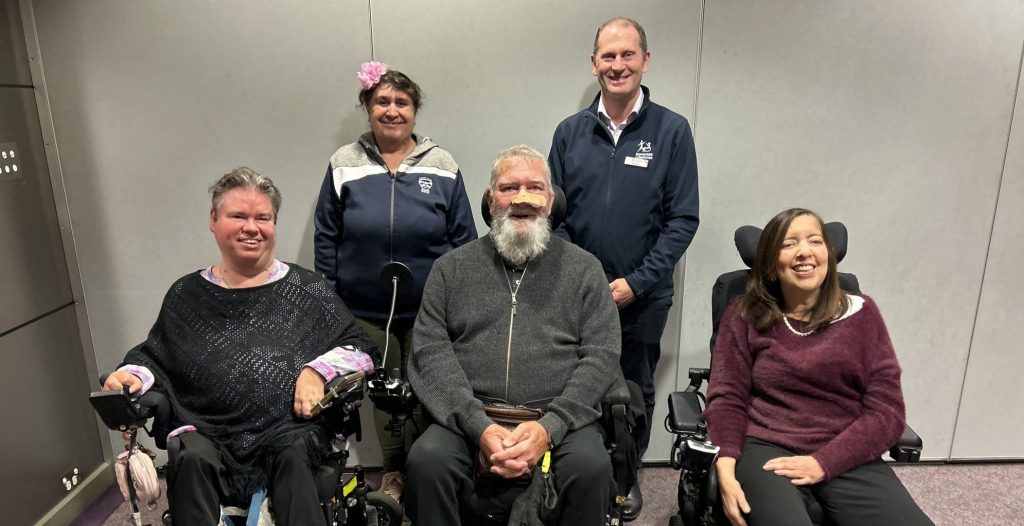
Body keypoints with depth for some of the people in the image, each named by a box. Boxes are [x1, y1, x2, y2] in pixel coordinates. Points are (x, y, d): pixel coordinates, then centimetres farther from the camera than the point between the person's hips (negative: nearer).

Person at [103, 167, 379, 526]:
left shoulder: (307, 289, 7)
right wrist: (132, 375, 1)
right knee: (192, 460, -30)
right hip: (207, 432, 2)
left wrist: (318, 370, -11)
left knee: (293, 455, -33)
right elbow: (153, 357, 23)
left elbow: (363, 349, 6)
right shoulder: (187, 295, 14)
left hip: (291, 429, -1)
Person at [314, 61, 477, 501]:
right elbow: (326, 239, 3)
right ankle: (393, 473, 38)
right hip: (366, 310, 1)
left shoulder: (441, 165, -2)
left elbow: (464, 238, 1)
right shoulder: (344, 164, -1)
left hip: (429, 309, -1)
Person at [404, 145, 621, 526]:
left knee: (592, 466, -29)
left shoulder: (583, 269, 9)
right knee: (427, 461, -27)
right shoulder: (451, 268, 10)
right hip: (470, 419, 1)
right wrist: (479, 426, -13)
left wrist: (550, 426, -13)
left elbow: (601, 356, 1)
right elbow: (430, 351, 1)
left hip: (559, 420, 0)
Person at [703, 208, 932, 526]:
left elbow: (886, 410, 3)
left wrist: (823, 462, -10)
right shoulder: (744, 317, 5)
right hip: (767, 449, -2)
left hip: (847, 457, 3)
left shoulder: (861, 313, 7)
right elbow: (727, 398, 1)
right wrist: (726, 470, -16)